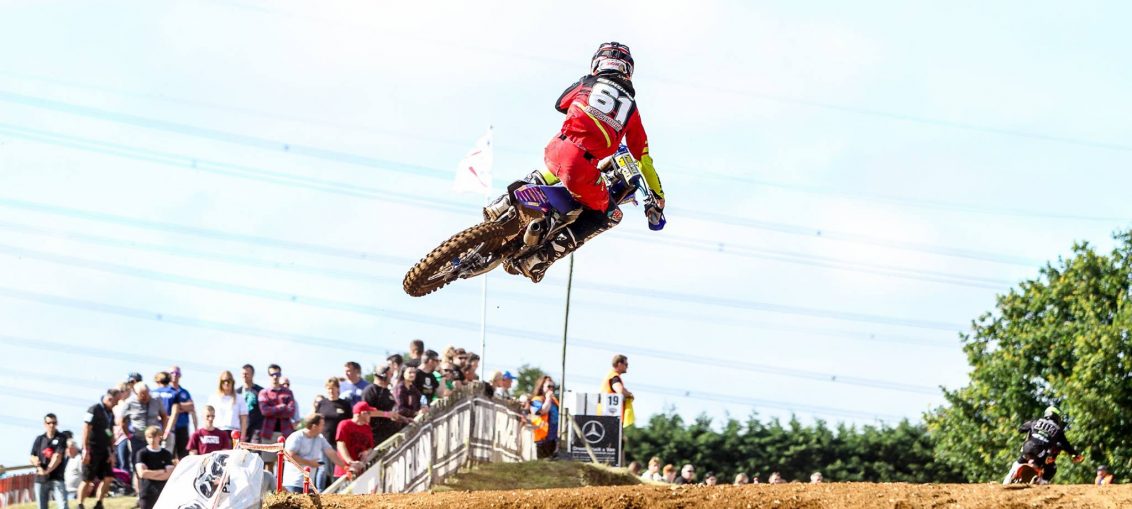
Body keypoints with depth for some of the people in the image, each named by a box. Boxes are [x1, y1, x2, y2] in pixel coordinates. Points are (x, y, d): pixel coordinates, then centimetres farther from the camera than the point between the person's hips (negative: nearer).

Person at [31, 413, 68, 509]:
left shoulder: (61, 438, 2)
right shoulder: (39, 439, 13)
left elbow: (58, 457, -9)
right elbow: (32, 457, 14)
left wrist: (47, 470, -20)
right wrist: (35, 461, -12)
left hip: (57, 478, -4)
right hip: (40, 479, 4)